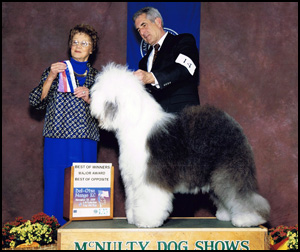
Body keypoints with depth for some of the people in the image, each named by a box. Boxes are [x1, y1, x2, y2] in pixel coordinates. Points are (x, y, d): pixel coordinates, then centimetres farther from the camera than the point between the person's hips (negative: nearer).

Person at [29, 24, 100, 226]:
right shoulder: (55, 69, 9)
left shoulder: (95, 76, 12)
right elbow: (36, 102, -1)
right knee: (55, 186, -2)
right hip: (57, 142, -1)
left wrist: (88, 98, -9)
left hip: (86, 143, 2)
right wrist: (50, 78, -13)